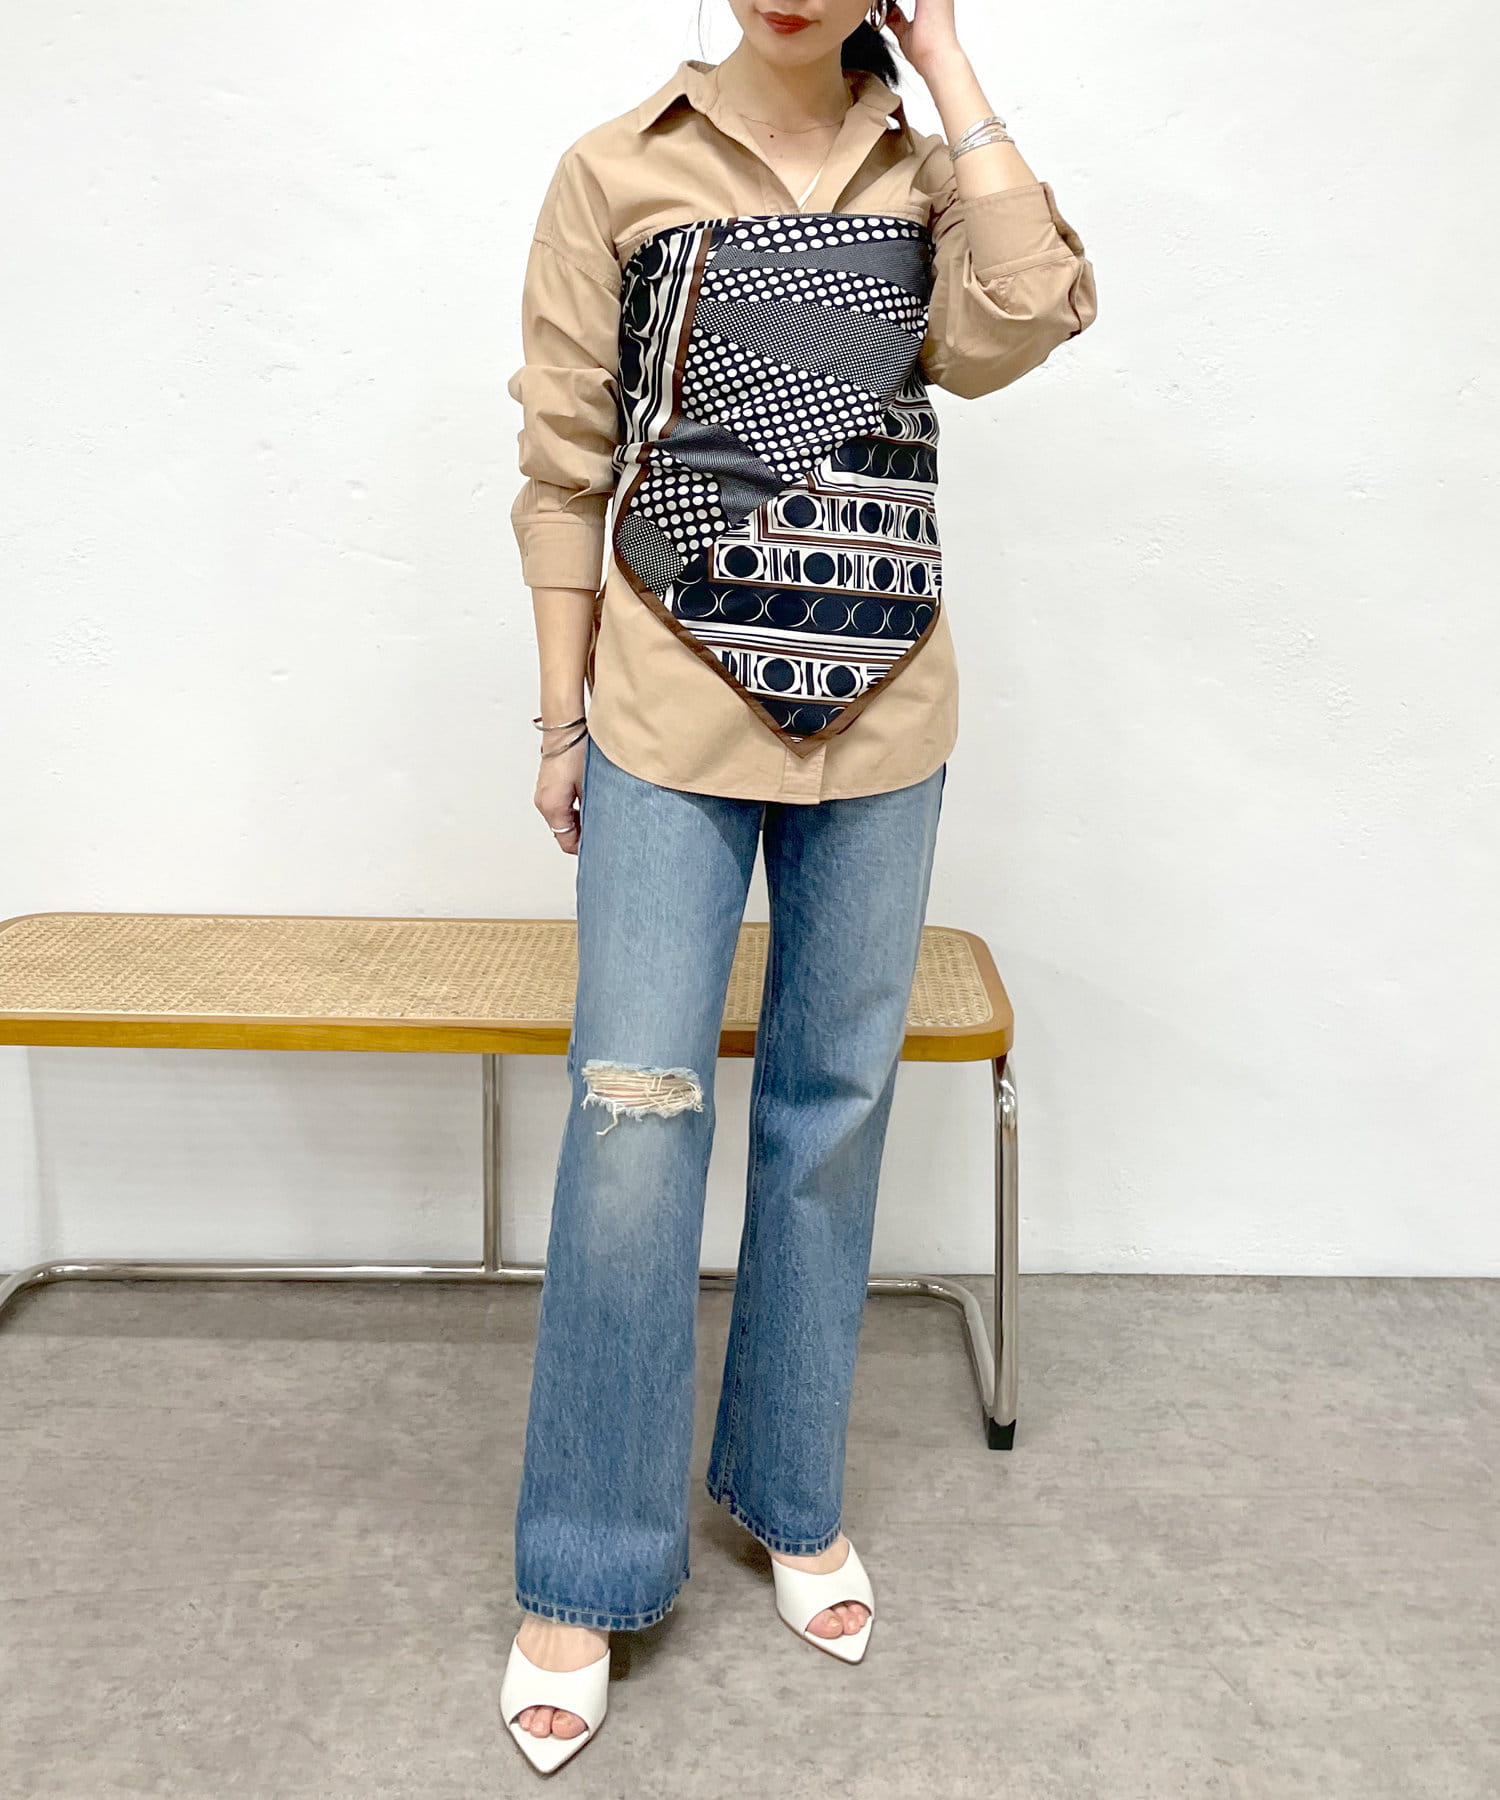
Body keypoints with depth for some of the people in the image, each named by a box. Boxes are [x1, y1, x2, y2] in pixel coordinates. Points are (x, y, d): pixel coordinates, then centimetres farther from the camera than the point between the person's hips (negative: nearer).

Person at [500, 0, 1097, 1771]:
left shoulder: (926, 178, 10)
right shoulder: (614, 173, 3)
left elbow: (1027, 316, -12)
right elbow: (565, 463, 2)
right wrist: (562, 718, -1)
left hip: (881, 713, 3)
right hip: (672, 713, -2)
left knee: (835, 1103, 9)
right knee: (636, 1104, -7)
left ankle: (792, 1494, 28)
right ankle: (583, 1575, 10)